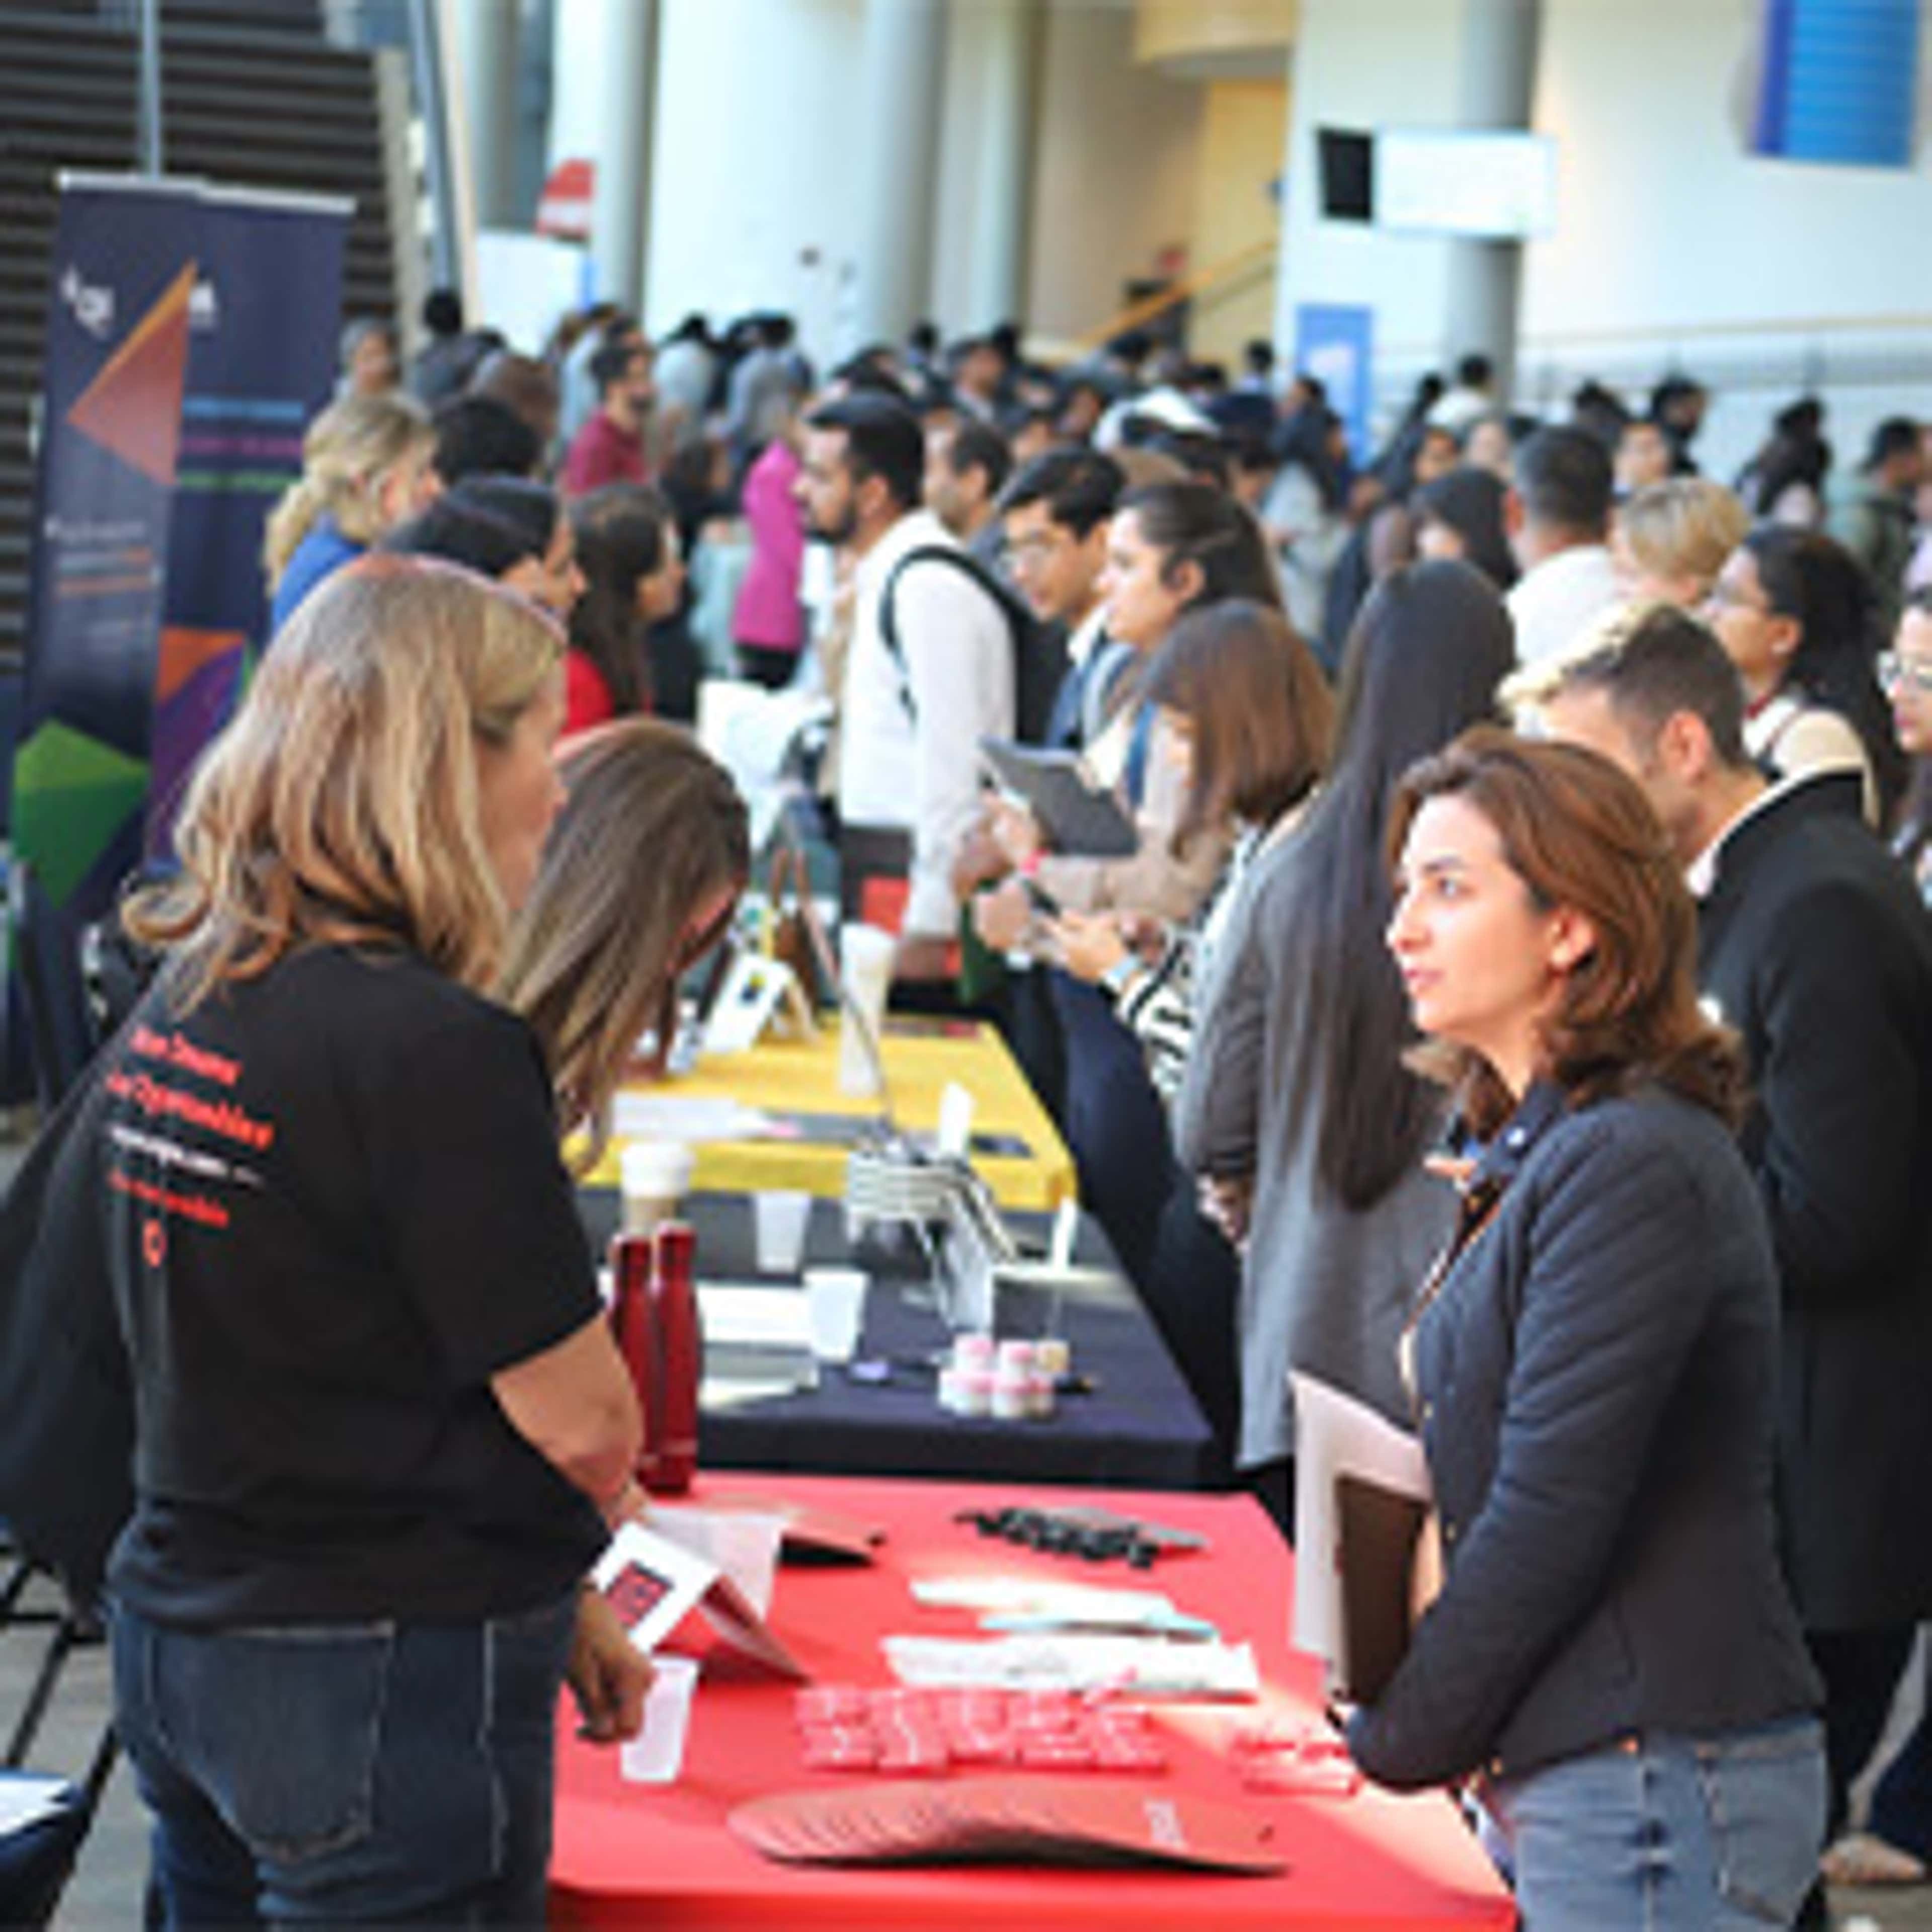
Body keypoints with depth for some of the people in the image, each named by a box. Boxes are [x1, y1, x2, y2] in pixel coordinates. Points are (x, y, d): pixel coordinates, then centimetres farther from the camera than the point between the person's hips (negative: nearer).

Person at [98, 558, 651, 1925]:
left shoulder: (178, 1008, 3)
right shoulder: (434, 1046, -22)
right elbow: (576, 1413, -15)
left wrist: (549, 1598, 14)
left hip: (177, 1642, 8)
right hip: (389, 1688, -8)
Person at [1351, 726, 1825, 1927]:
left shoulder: (1636, 1166, -17)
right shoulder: (1542, 1156, 14)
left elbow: (1552, 1511, -19)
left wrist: (1402, 1740, -8)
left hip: (1659, 1788, -9)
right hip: (1589, 1780, 9)